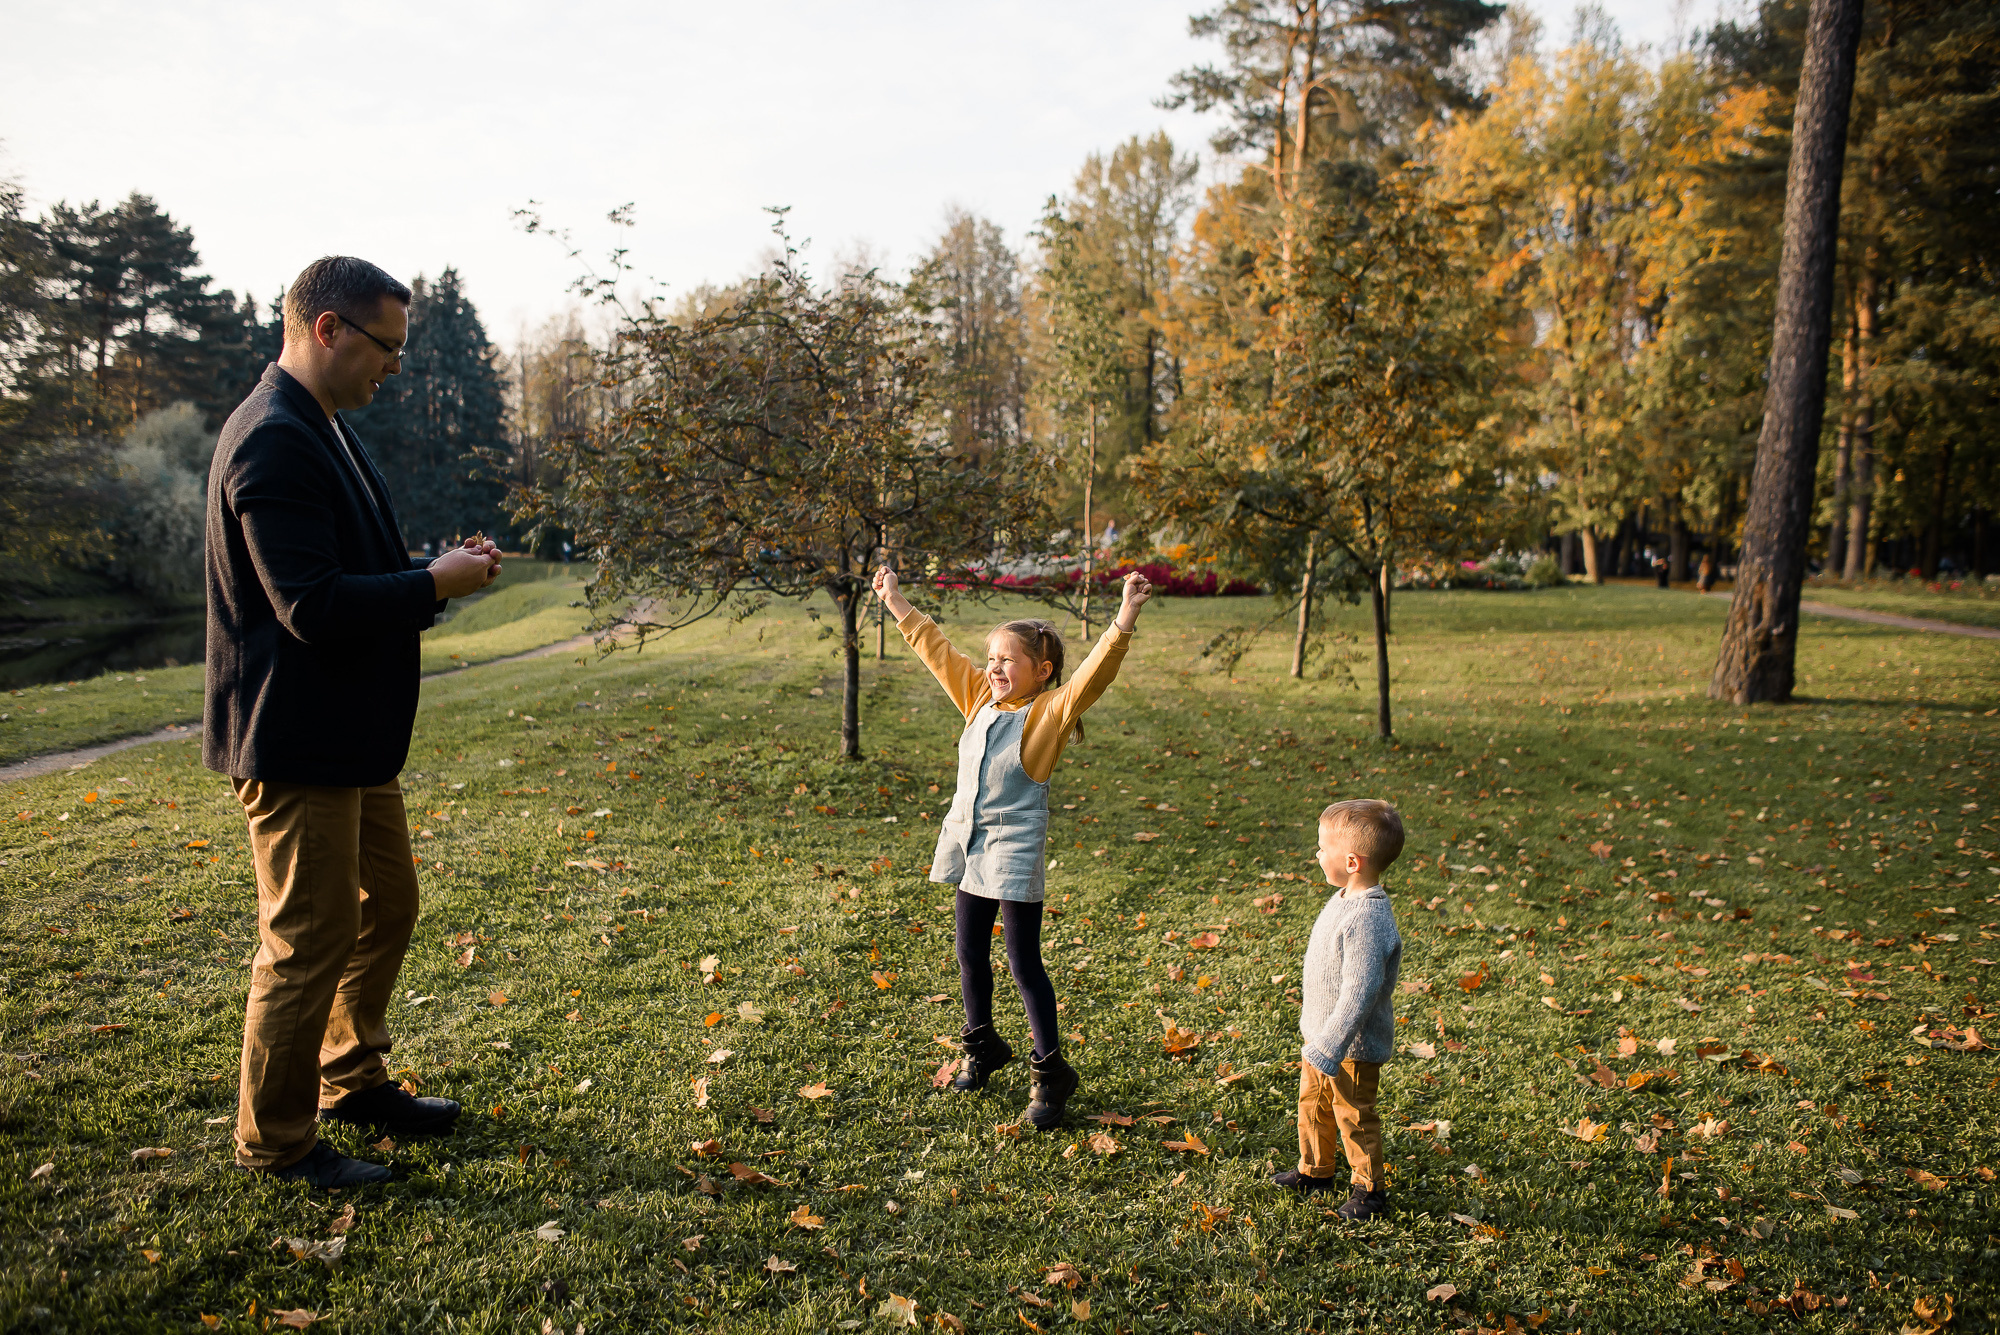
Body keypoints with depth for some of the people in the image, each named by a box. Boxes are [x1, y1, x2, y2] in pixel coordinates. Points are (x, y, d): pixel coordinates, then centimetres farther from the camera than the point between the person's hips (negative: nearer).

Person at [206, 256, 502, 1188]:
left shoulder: (324, 431, 14)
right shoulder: (274, 442, -20)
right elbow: (312, 606, -26)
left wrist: (435, 571, 4)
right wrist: (434, 584, -16)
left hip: (352, 736, 11)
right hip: (297, 742, -11)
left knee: (387, 907, 20)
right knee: (310, 940, 1)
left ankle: (354, 1083, 38)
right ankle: (276, 1141, 19)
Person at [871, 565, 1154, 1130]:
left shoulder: (1049, 711, -9)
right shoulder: (980, 698, 9)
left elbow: (1094, 672, -24)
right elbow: (937, 650, 17)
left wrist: (1125, 619, -38)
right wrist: (896, 603, 23)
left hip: (1015, 849, -7)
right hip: (968, 843, 7)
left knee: (1024, 964, -2)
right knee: (971, 956, 17)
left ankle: (1050, 1072, 11)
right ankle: (983, 1048, 37)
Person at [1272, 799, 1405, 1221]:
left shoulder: (1368, 921, -32)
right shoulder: (1345, 900, 0)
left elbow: (1358, 996, -33)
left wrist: (1326, 1051, -29)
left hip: (1352, 1045, -9)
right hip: (1323, 1035, 9)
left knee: (1354, 1118, 9)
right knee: (1312, 1106, 23)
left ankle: (1370, 1190, 29)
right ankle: (1315, 1171, 43)